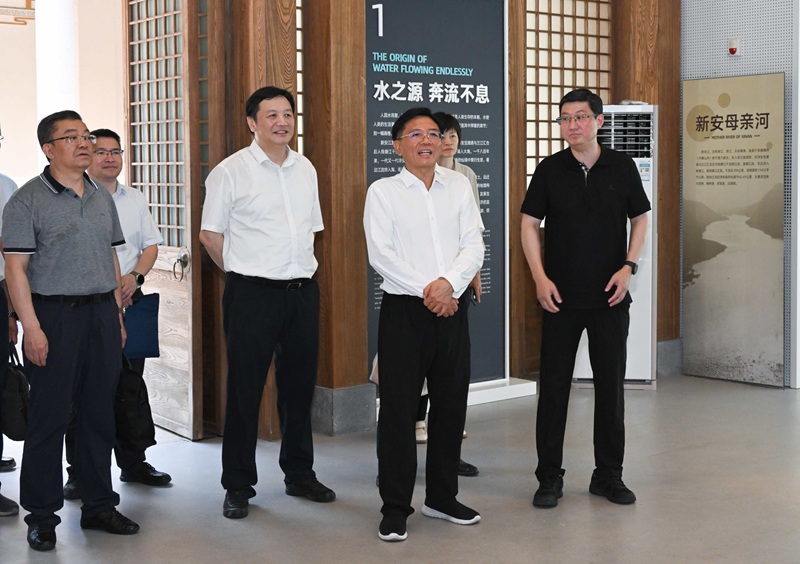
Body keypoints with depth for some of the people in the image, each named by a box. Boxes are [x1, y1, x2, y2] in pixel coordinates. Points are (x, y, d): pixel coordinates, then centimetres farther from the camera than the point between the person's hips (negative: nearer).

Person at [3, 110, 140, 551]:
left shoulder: (102, 198, 13)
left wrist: (118, 315, 14)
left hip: (102, 313, 6)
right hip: (54, 316, -6)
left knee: (99, 413, 10)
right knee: (49, 417, 0)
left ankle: (99, 505, 22)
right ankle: (41, 515, 11)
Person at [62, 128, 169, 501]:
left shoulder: (134, 200, 15)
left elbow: (150, 245, 14)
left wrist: (134, 276, -4)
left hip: (129, 300, 5)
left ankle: (132, 463, 21)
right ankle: (79, 471, 6)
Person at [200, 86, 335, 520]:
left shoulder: (305, 169, 12)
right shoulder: (231, 171, -5)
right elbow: (210, 233, -1)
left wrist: (300, 268, 12)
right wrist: (242, 272, 4)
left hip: (302, 290, 5)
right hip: (252, 293, -5)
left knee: (299, 385, 13)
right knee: (245, 389, 1)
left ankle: (299, 474, 27)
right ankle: (238, 486, 11)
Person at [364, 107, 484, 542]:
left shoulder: (458, 186, 9)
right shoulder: (383, 192, 0)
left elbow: (474, 245, 2)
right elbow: (381, 254, -9)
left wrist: (449, 284, -14)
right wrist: (426, 291, -14)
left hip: (451, 308, 4)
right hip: (404, 309, -4)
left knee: (451, 405, 10)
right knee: (398, 408, -1)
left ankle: (442, 497, 25)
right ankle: (395, 507, 9)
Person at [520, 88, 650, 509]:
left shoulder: (622, 167, 1)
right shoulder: (550, 170, -1)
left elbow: (639, 220, 8)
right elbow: (529, 224, 0)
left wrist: (628, 266, -6)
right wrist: (540, 278, -9)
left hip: (610, 297, 1)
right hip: (561, 297, -1)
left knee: (610, 384, 7)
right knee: (553, 385, 2)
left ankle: (608, 475, 20)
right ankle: (549, 478, 12)